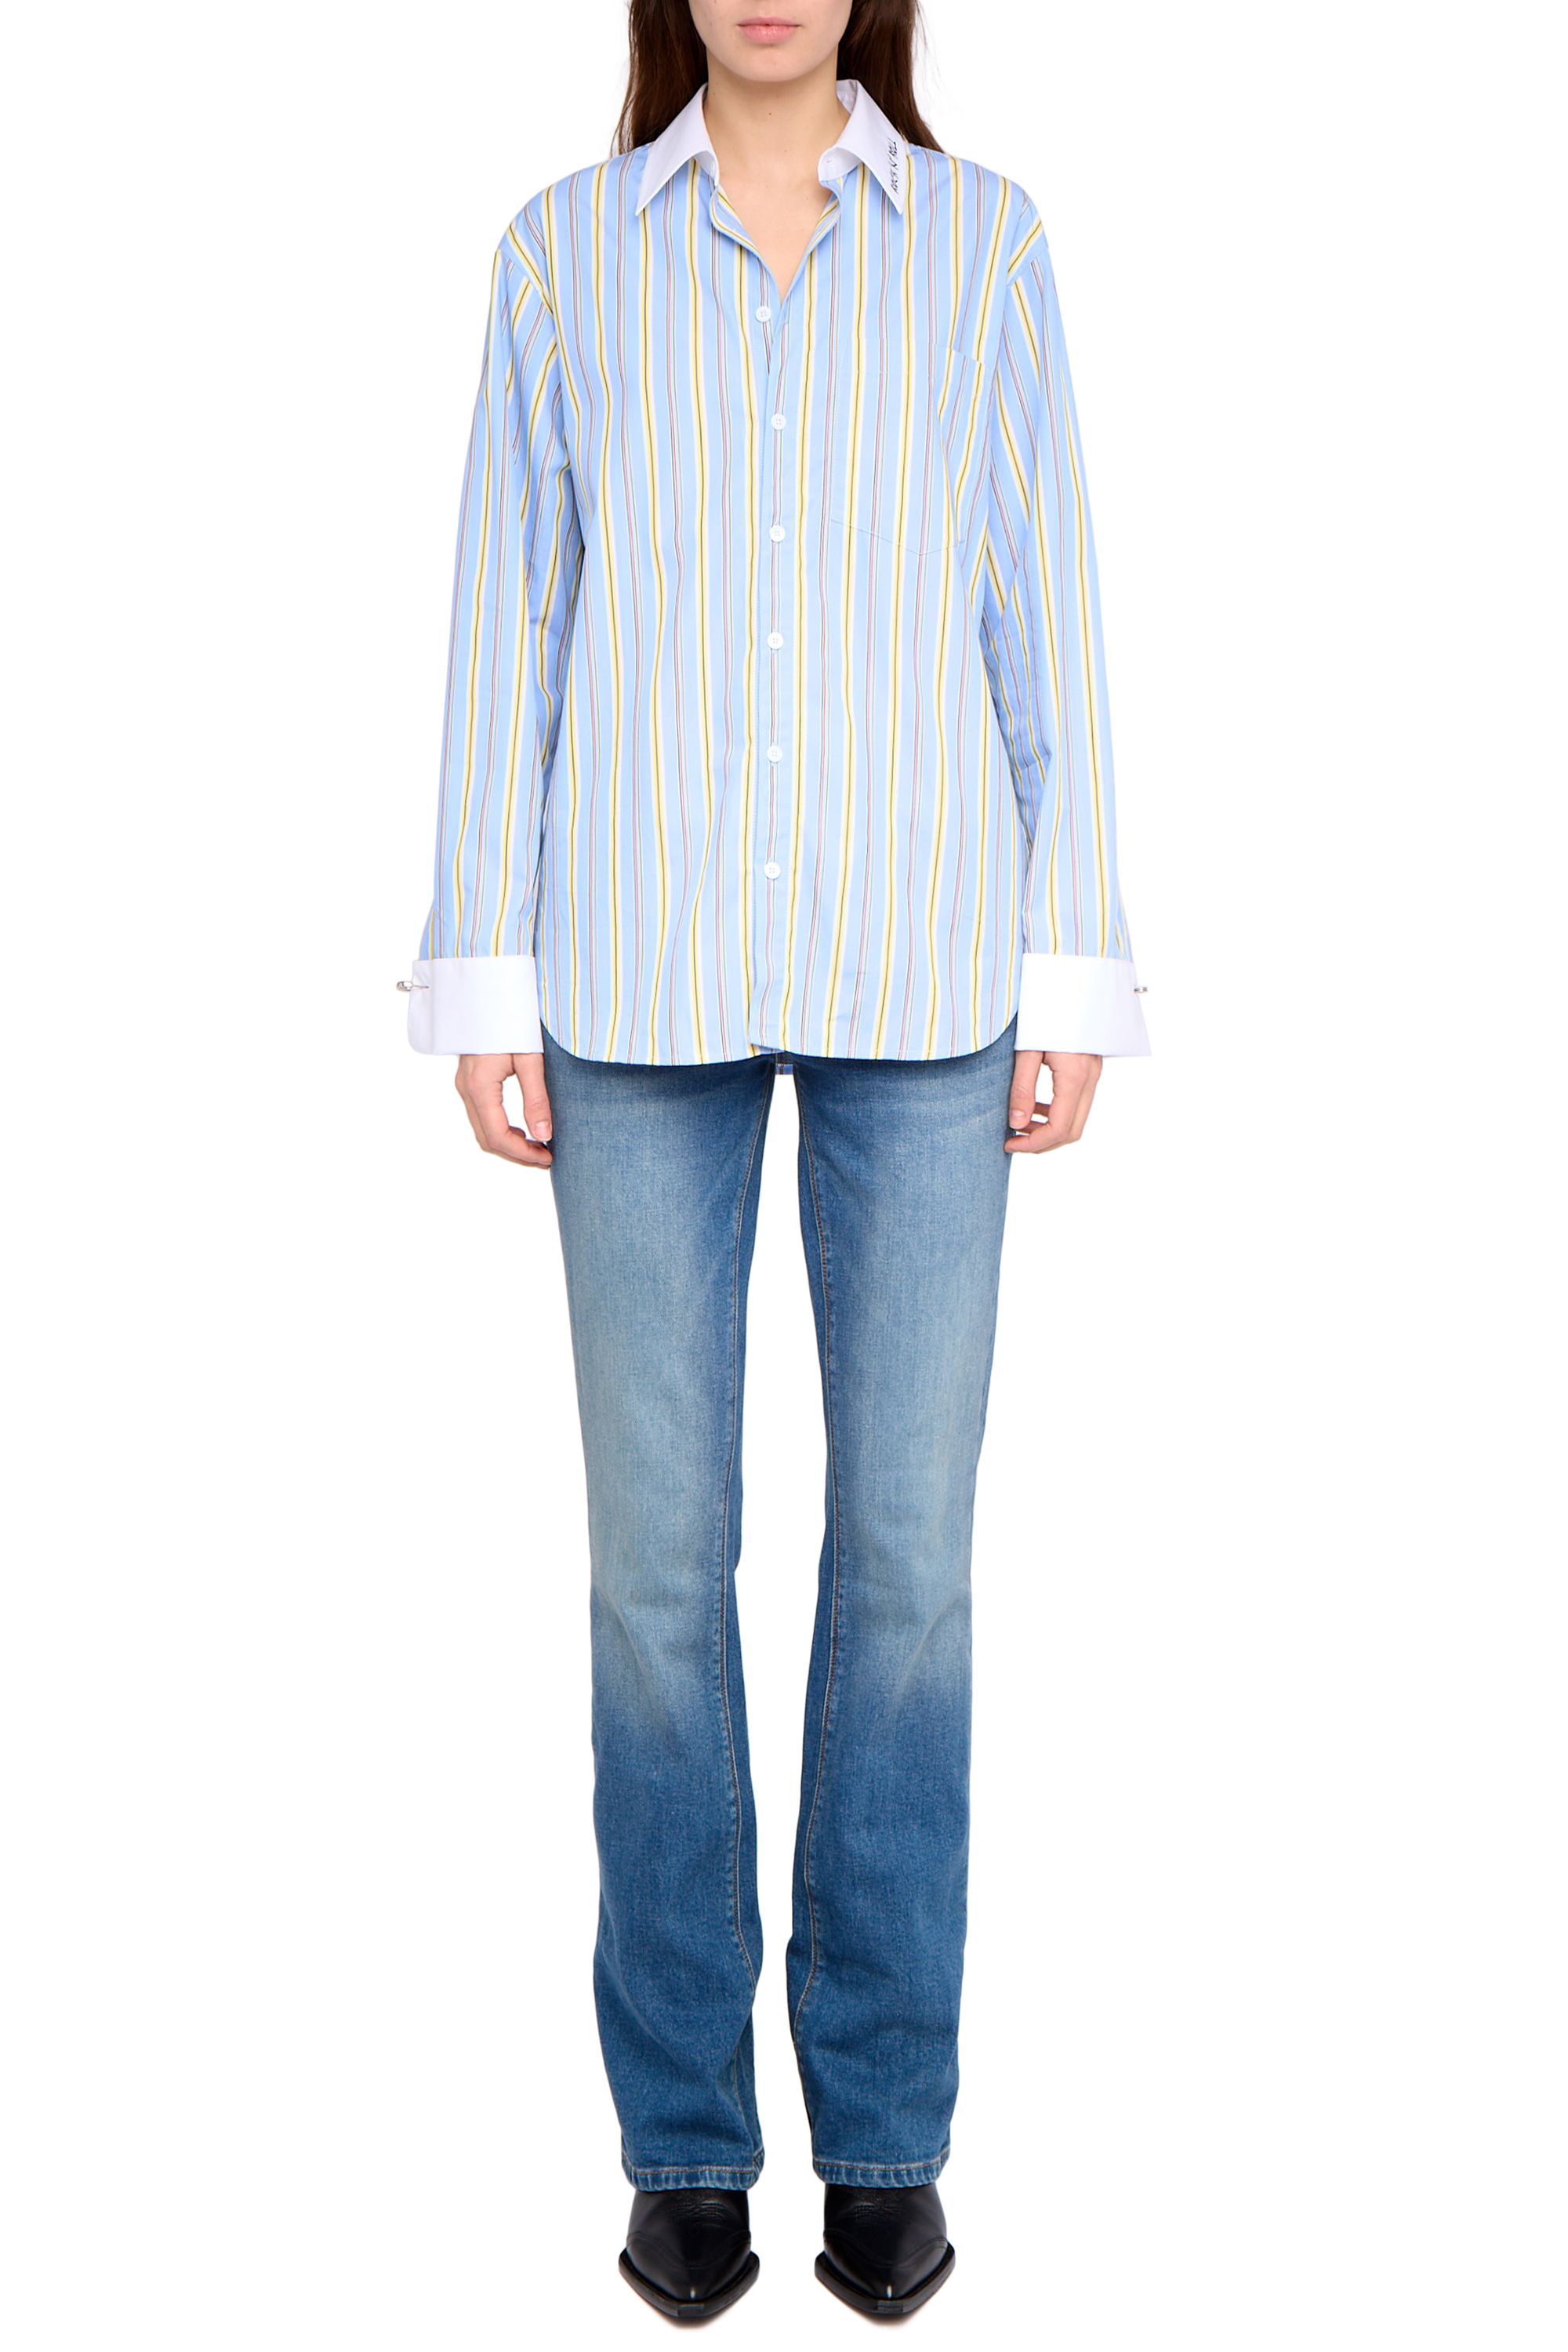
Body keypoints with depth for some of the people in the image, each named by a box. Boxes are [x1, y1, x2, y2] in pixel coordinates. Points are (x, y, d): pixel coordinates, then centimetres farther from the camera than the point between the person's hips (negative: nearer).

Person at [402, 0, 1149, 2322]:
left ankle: (886, 2127, 18)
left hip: (917, 970, 0)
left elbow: (1045, 621, 5)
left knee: (905, 1546, 2)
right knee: (660, 1550, 2)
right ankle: (684, 2130, 18)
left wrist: (1072, 973, -1)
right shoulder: (564, 251, 7)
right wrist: (484, 980, -1)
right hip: (646, 976, 0)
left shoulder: (984, 240, 7)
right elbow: (510, 626, 5)